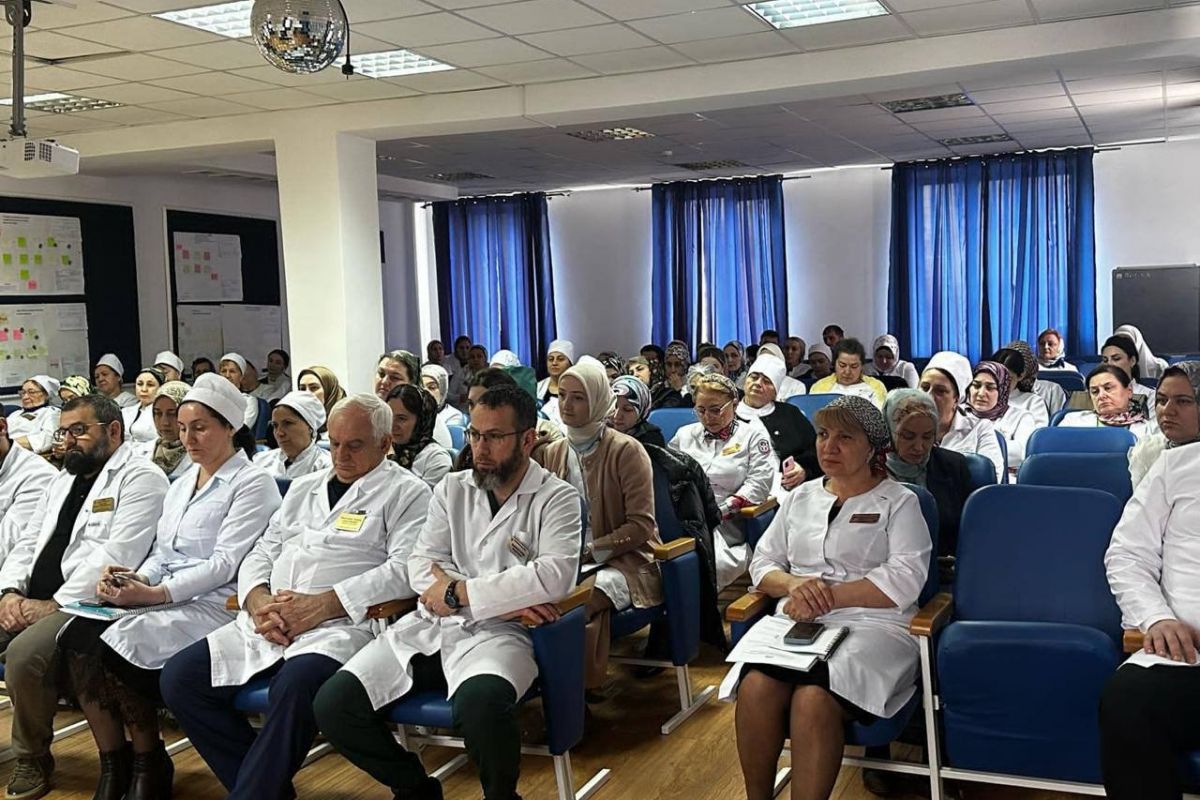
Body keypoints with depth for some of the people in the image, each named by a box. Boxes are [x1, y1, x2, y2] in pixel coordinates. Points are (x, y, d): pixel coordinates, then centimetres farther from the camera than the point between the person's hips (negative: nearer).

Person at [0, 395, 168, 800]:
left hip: (86, 604, -8)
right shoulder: (65, 477, 23)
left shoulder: (141, 479, -5)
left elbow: (117, 555, -16)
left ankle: (32, 760, -8)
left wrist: (55, 604, -18)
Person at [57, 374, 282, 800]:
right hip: (162, 599, 7)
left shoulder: (252, 483, -4)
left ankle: (150, 766, -6)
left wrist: (155, 593, -20)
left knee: (116, 644, -27)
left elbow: (225, 564, -13)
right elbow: (161, 554, 19)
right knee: (77, 636, -18)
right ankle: (113, 764, -7)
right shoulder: (180, 485, 21)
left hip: (214, 605, -7)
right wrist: (134, 578, -4)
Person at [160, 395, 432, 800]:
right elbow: (261, 552, 22)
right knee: (178, 677, -10)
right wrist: (259, 603, -2)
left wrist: (320, 606, -16)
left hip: (340, 625, -7)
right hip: (267, 623, 7)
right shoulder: (304, 487, 24)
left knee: (295, 686, -36)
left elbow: (405, 569, -11)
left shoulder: (406, 492, 3)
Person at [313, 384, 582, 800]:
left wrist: (459, 593, -13)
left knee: (480, 704, -38)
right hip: (430, 626, 5)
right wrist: (499, 600, -10)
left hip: (499, 633, -5)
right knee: (332, 703, -13)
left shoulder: (558, 498, 1)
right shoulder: (452, 488, 15)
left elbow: (554, 576, -16)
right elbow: (421, 564, 5)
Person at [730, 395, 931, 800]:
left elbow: (903, 581, -6)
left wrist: (828, 595, -11)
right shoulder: (800, 497, 22)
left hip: (870, 624, -3)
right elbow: (762, 563, 18)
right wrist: (795, 584, -5)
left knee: (813, 699, -35)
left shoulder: (898, 502, 7)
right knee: (756, 687, -30)